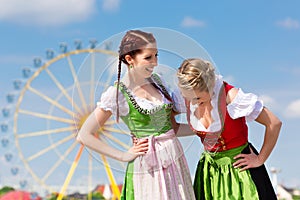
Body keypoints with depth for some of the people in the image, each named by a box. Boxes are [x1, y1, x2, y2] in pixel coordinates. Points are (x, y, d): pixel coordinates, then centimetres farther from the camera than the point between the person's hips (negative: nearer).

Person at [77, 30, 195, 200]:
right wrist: (124, 156, -9)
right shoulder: (117, 94, -9)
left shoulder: (157, 80, 8)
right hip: (147, 168, -6)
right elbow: (84, 136, -8)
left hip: (175, 159, 6)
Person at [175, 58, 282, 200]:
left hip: (237, 165, -5)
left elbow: (274, 124, -21)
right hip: (208, 166, 5)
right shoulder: (187, 98, -11)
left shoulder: (230, 97, -26)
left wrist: (260, 160, -12)